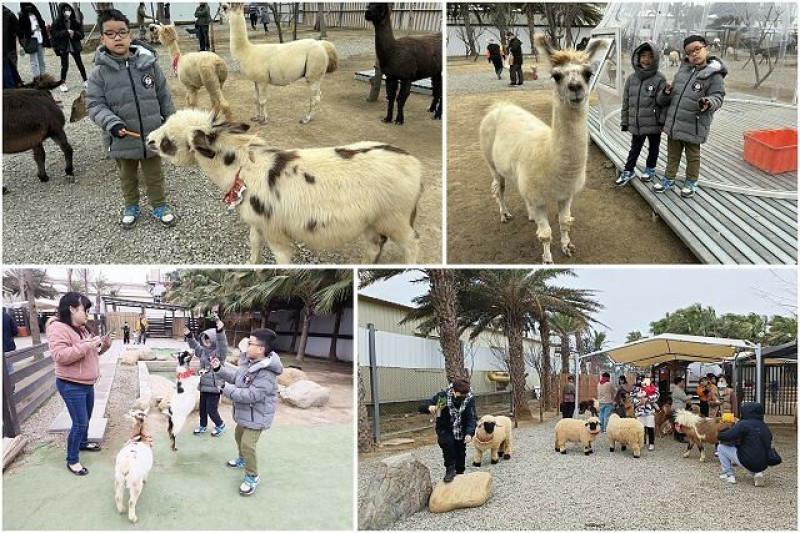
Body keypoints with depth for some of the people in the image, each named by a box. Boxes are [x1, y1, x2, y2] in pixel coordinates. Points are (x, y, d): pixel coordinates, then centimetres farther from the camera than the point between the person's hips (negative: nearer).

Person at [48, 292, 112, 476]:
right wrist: (85, 346, -31)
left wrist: (104, 345, 3)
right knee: (80, 423, -6)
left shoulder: (83, 328, 10)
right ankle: (72, 460, 6)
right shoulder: (58, 329, -18)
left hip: (87, 384, 9)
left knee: (86, 418, 23)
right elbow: (60, 356, -29)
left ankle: (83, 443, 45)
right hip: (71, 386, -9)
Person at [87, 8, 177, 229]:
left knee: (154, 175, 18)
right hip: (122, 139, 0)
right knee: (127, 177, 21)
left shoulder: (149, 64, -8)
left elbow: (164, 97, 2)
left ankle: (159, 206, 37)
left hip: (152, 135, 0)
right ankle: (131, 206, 42)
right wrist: (112, 123, -27)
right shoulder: (100, 72, -12)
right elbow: (94, 104, -10)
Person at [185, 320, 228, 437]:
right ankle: (203, 426, 39)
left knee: (211, 410, 0)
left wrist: (220, 331, -51)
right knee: (202, 408, 20)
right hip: (204, 385, 8)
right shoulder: (203, 351, 8)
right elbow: (195, 346, 24)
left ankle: (220, 425, 24)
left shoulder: (219, 352, -15)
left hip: (214, 386, -8)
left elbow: (222, 344, -35)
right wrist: (189, 336, 11)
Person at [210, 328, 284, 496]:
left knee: (247, 444, -11)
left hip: (257, 416, -10)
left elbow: (251, 395, -37)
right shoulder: (248, 362, -4)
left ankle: (252, 477, 8)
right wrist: (219, 368, -3)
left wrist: (226, 390, -30)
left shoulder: (266, 374, -34)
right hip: (245, 412, 10)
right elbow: (235, 376, 10)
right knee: (239, 436, 29)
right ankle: (243, 459, 55)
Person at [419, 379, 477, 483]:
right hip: (444, 429, -2)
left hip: (460, 431, 2)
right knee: (447, 443, -30)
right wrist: (429, 407, -43)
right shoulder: (443, 396, -22)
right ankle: (450, 469, -12)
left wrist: (469, 433, -38)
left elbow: (472, 418, -20)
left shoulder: (470, 399, -17)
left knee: (460, 453, 8)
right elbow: (422, 407, -18)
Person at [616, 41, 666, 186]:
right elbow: (626, 102, 7)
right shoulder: (631, 79, 2)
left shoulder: (660, 79, -11)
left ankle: (650, 168, 33)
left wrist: (663, 120, -16)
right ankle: (628, 171, 25)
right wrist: (625, 121, 8)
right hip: (636, 124, 3)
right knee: (634, 148, 15)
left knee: (653, 147, 15)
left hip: (653, 124, -3)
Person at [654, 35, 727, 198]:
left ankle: (691, 182, 28)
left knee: (692, 155, 12)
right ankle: (668, 179, 32)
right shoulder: (683, 70, 7)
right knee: (673, 154, 18)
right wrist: (667, 92, -5)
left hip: (694, 126, -6)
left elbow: (718, 96, -15)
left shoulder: (714, 74, -12)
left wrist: (709, 103, -36)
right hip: (673, 123, 6)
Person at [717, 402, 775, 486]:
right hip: (763, 465, 6)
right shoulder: (765, 427, 12)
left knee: (722, 447, 8)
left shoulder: (743, 424, -11)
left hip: (747, 462, -6)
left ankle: (728, 475, 5)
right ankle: (757, 473, 13)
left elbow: (727, 436, -19)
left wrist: (720, 435, 7)